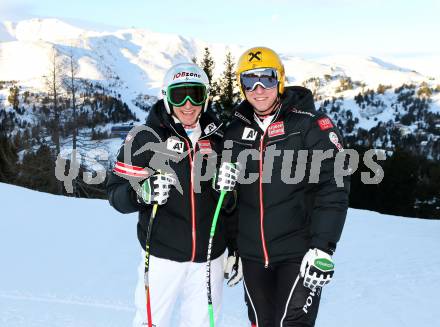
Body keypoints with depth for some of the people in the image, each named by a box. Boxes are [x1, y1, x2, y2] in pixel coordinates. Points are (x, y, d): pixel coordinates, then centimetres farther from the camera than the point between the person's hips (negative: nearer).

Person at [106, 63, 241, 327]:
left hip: (210, 259, 3)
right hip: (163, 255, -3)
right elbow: (116, 192, -6)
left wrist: (235, 249, 13)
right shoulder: (147, 137, -4)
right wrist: (143, 193, -27)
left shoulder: (217, 138, 7)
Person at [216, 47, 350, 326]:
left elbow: (334, 188, -13)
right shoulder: (236, 130, 8)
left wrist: (323, 248, -19)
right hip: (252, 256, 5)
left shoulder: (311, 124, -8)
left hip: (298, 254, -5)